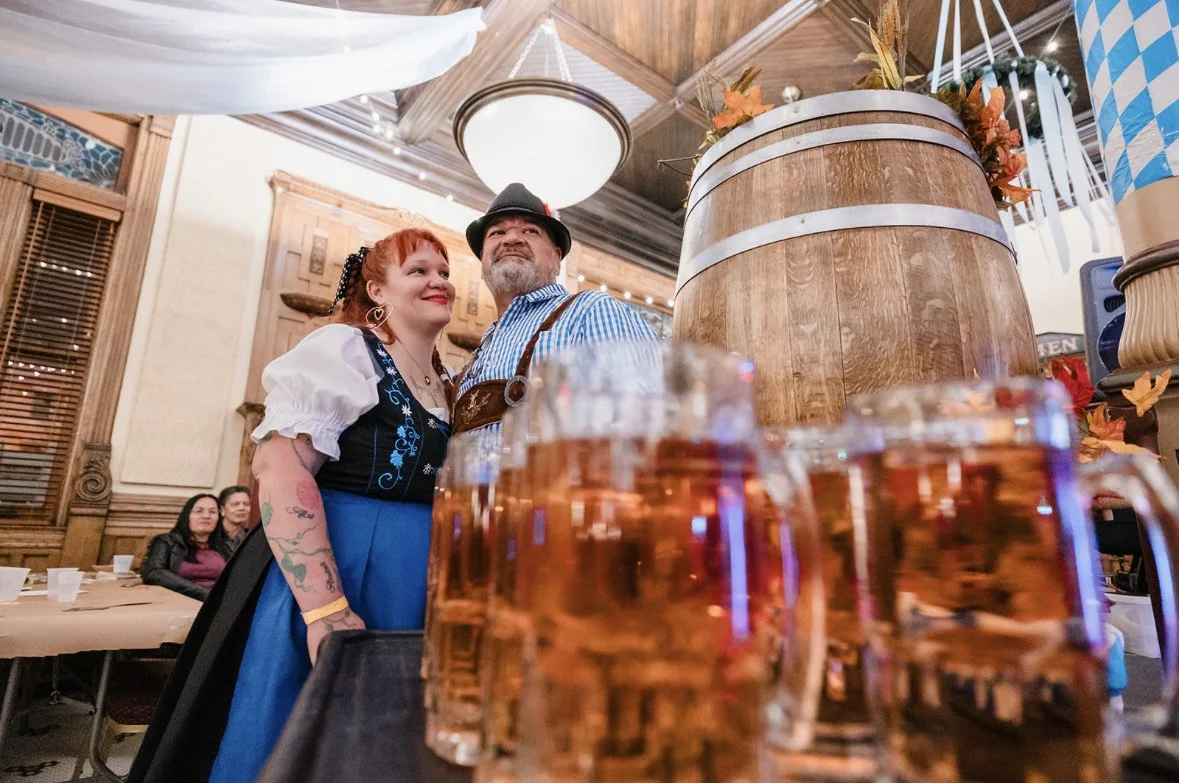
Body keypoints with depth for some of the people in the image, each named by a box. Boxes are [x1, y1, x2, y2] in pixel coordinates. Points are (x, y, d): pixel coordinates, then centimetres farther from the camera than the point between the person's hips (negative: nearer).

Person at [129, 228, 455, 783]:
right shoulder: (344, 348, -7)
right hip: (327, 584, -7)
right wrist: (326, 611, -25)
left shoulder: (451, 386, 13)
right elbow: (279, 467, -18)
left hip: (415, 608, 7)